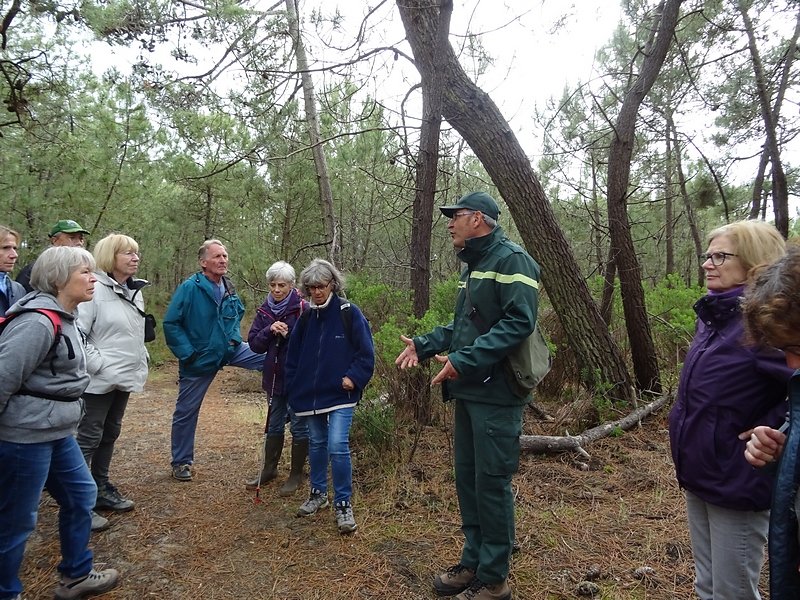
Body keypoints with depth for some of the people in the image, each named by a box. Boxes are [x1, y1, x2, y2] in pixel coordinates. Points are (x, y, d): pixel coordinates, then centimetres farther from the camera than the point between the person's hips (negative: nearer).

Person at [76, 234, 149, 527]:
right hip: (100, 381, -8)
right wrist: (99, 366, -21)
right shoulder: (95, 290, -16)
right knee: (89, 438, -1)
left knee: (109, 435, 17)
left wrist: (141, 363, 12)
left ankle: (101, 489, 30)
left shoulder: (135, 292, 9)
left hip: (125, 378, 8)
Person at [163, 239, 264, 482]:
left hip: (229, 350, 5)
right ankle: (181, 462, 26)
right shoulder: (189, 288, -19)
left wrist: (235, 337, 4)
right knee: (186, 411, 8)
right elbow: (170, 324, -17)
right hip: (198, 360, -5)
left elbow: (238, 313, 18)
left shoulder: (229, 288, -1)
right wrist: (187, 353, -19)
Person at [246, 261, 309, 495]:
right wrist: (270, 331, -16)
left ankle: (296, 474, 23)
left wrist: (288, 334, -26)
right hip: (274, 376, 5)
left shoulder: (303, 309, -13)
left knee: (299, 426, 7)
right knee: (274, 425, 19)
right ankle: (269, 469, 35)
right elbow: (254, 344, -1)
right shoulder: (265, 311, 3)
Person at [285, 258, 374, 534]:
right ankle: (318, 493, 34)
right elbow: (293, 356, 13)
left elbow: (365, 351, -7)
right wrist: (295, 388, 9)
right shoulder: (305, 317, 6)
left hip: (340, 394, -5)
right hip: (310, 394, 5)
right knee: (316, 444, 16)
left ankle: (343, 504, 3)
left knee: (337, 445, -13)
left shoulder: (349, 313, -8)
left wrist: (354, 377, -15)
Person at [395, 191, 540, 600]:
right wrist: (424, 344, 9)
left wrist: (464, 360, -27)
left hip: (496, 396, -9)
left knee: (492, 484, 1)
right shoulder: (473, 267, 18)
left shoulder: (511, 260, -12)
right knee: (466, 478, 16)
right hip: (468, 393, 9)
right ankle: (472, 562, 31)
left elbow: (519, 322, -23)